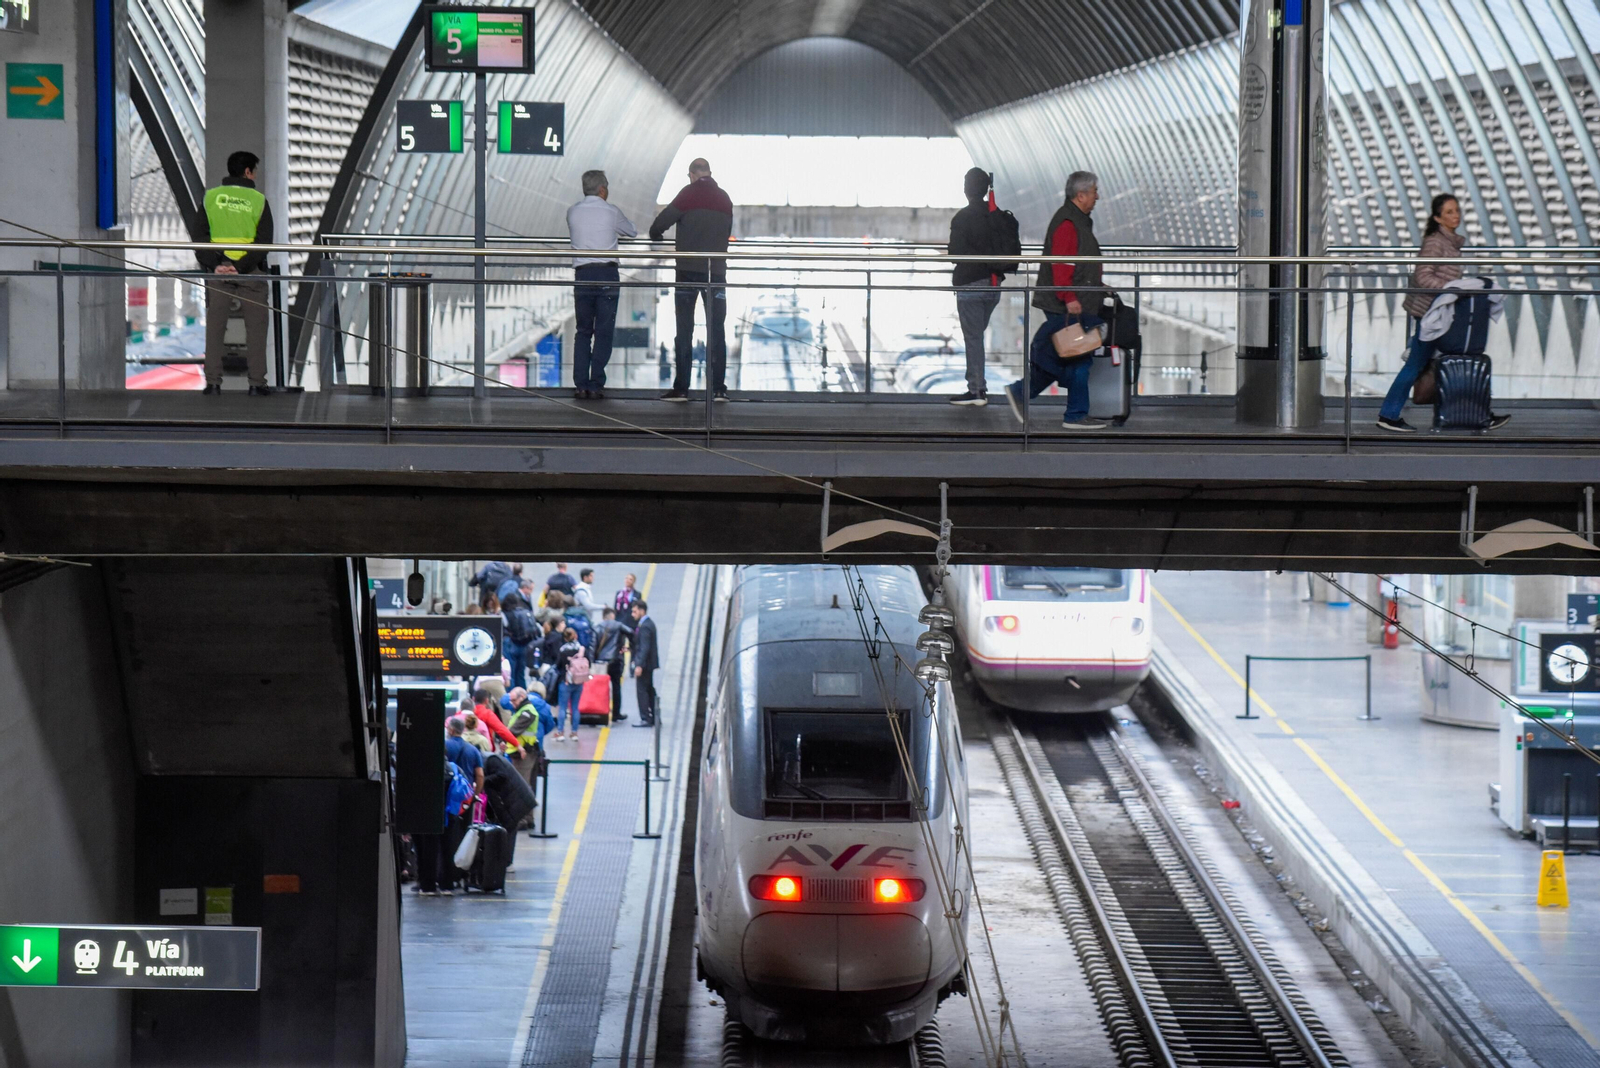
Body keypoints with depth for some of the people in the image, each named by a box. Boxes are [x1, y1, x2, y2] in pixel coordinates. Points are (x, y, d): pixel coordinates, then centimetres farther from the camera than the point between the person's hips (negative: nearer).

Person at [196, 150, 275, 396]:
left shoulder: (211, 197, 4)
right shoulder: (258, 200, -1)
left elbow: (200, 237, -1)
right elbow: (264, 242, -9)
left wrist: (214, 265, -8)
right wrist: (242, 267, -12)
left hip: (218, 272, 2)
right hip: (250, 273, -2)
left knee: (215, 327, 6)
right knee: (256, 327, 5)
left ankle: (213, 382, 2)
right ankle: (257, 383, 1)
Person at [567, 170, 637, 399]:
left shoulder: (572, 212, 6)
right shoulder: (611, 212, 0)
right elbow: (632, 232, 15)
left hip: (582, 274, 3)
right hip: (607, 273, -3)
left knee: (582, 331, 10)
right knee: (603, 332, 0)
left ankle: (581, 385, 3)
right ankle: (596, 385, -6)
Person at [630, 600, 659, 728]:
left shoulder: (645, 626, -20)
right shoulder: (649, 623, 11)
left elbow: (644, 648, -25)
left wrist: (639, 665, -27)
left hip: (644, 663, -10)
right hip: (649, 662, 10)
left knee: (641, 691, -6)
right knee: (649, 690, 16)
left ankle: (645, 719, -4)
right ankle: (654, 718, 22)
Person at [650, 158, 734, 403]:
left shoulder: (690, 193, -5)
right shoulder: (725, 199, 11)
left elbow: (664, 219, -9)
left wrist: (656, 235, 14)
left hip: (689, 271, -3)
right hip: (716, 271, 3)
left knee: (684, 331, 1)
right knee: (716, 331, 6)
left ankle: (681, 388, -1)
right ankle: (717, 388, 3)